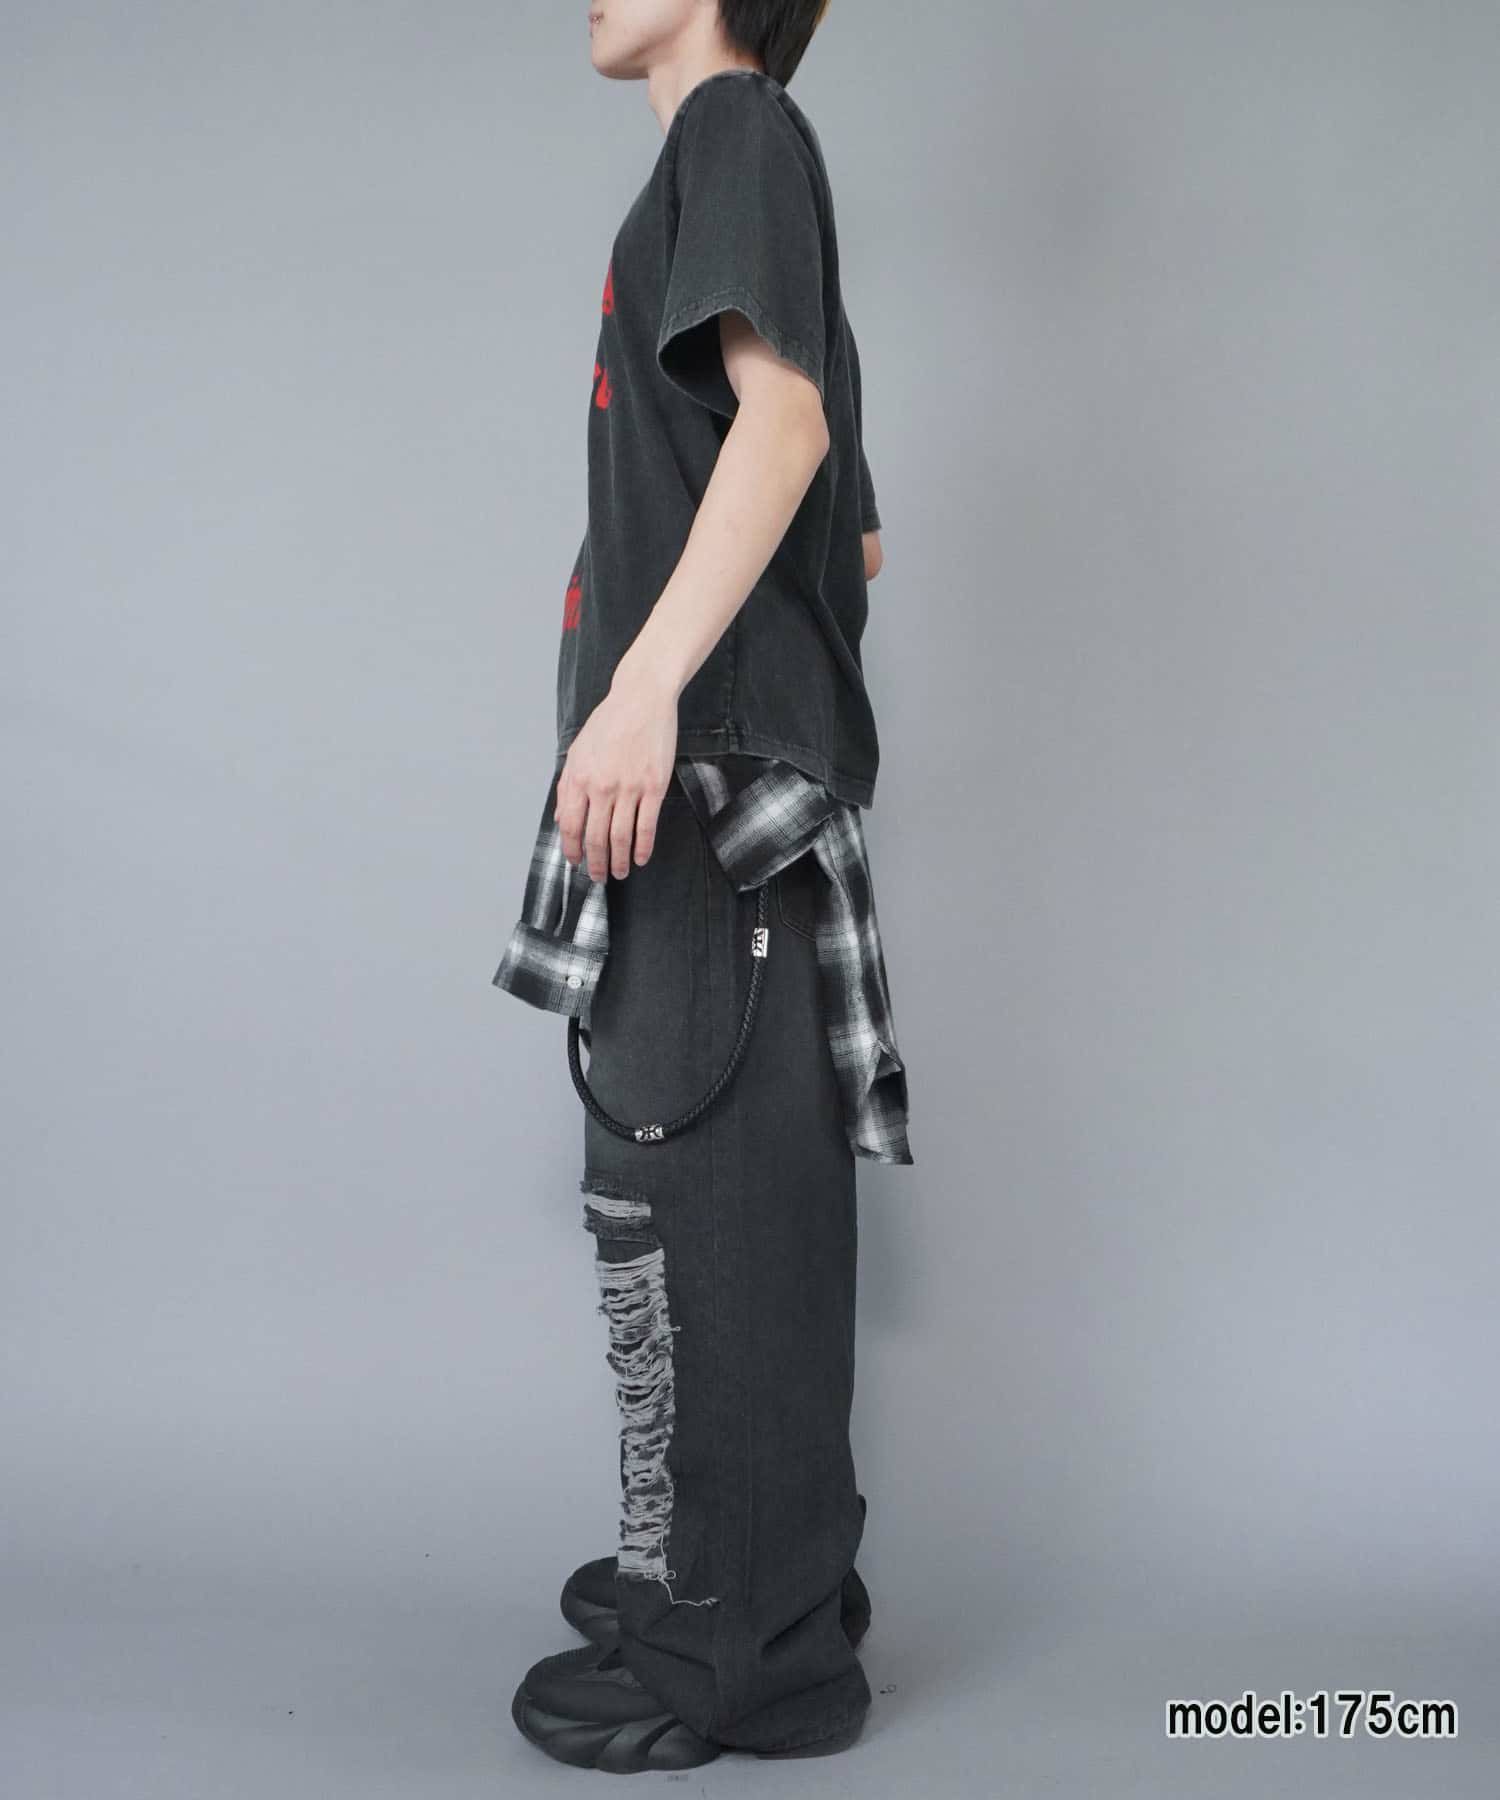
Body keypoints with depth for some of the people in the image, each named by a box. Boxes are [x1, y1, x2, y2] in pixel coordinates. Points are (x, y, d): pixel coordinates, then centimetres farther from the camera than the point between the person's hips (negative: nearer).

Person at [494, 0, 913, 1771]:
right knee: (707, 1198, 12)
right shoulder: (733, 168, 27)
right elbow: (851, 533, 28)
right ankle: (766, 1575, 23)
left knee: (695, 1203, -7)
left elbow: (786, 418, -18)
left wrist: (650, 678, -27)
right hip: (703, 777, 10)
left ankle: (747, 1651, 2)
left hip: (713, 768, -10)